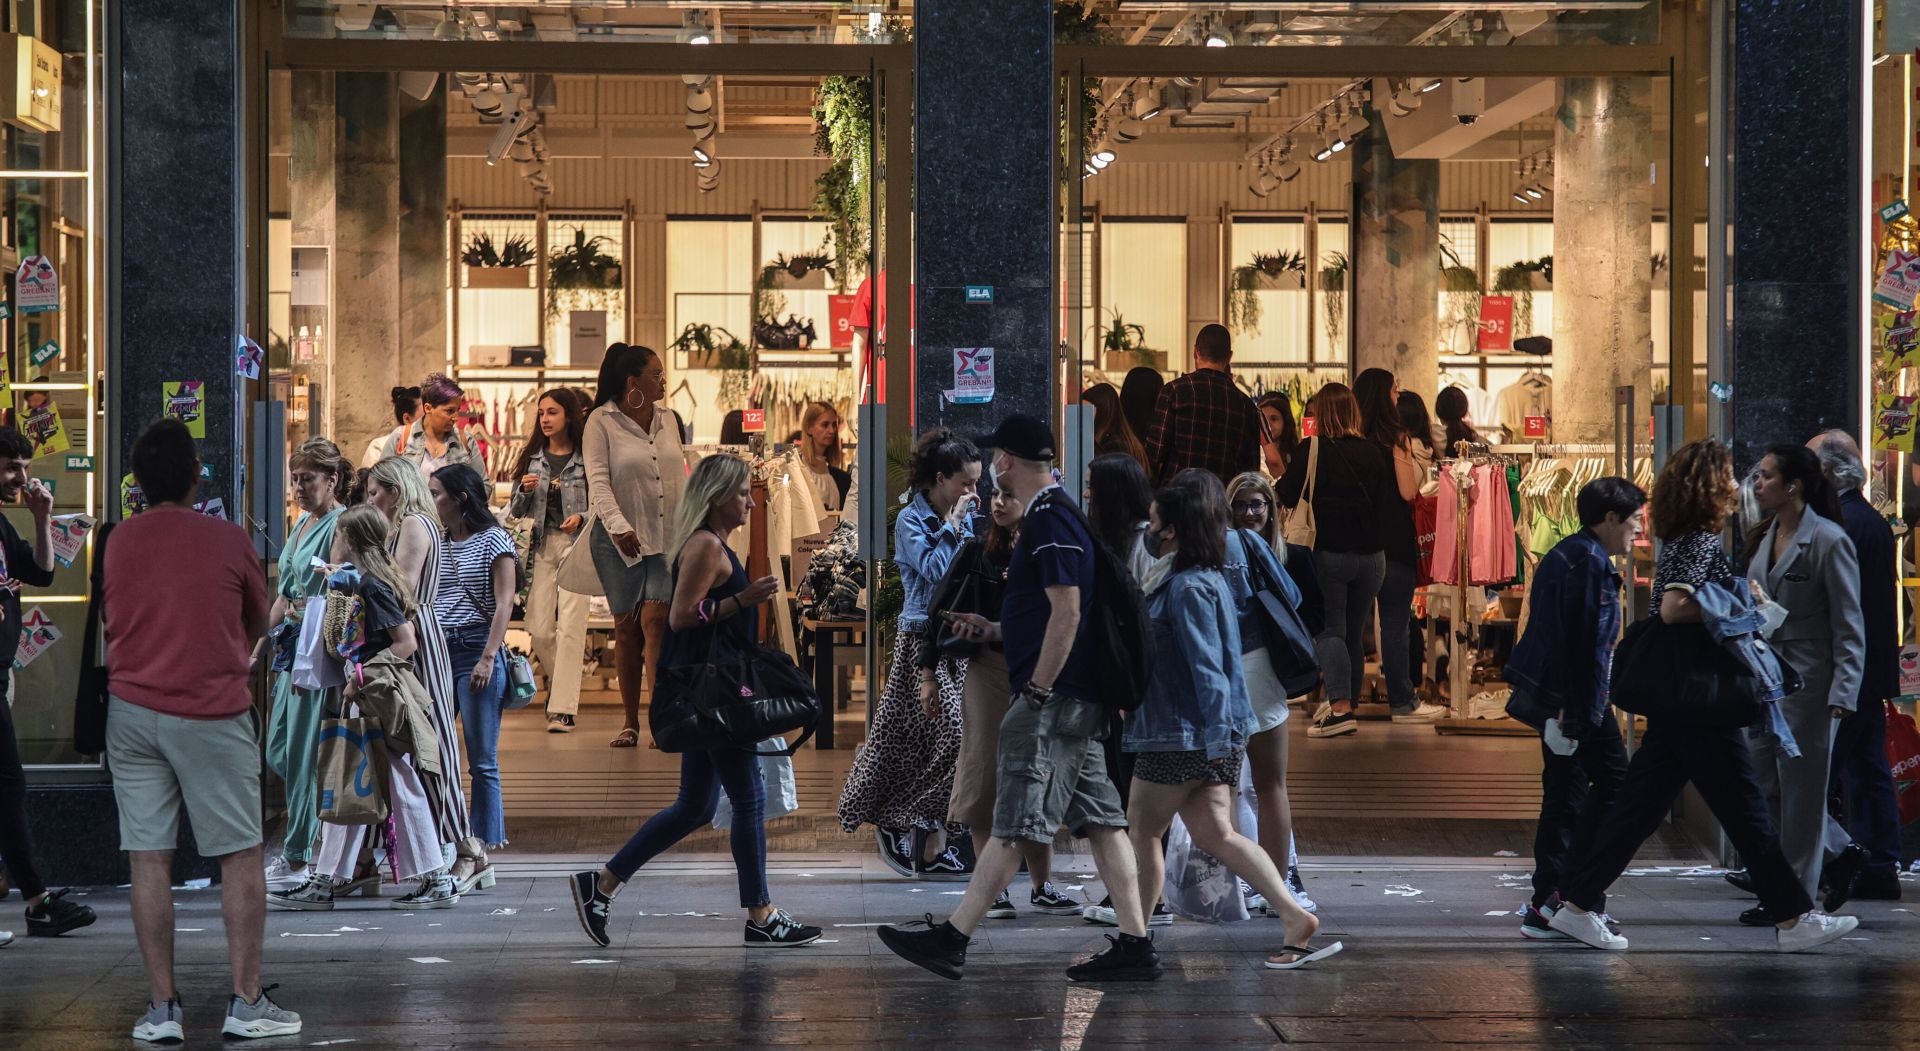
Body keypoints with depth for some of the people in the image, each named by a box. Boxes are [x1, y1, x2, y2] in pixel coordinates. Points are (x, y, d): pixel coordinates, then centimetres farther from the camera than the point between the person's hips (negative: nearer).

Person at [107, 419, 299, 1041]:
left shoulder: (118, 541, 4)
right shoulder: (228, 540, -5)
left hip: (133, 710, 3)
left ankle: (162, 1007, 4)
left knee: (148, 859, 4)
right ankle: (246, 1003, 3)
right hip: (213, 712, -3)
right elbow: (259, 625, 9)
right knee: (241, 856, 4)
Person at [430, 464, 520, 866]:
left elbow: (504, 603, -7)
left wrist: (488, 657, -15)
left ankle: (480, 851, 0)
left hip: (476, 649, -6)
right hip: (437, 651, 6)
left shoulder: (493, 541, -2)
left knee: (482, 759, -2)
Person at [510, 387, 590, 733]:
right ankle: (561, 687, 27)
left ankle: (563, 709, -10)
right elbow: (516, 511, 13)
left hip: (576, 544, -4)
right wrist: (525, 490, -7)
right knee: (540, 629, 2)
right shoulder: (532, 457, 10)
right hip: (540, 545, 4)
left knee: (569, 629, -10)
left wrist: (581, 517, -18)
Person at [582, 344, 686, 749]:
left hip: (666, 535, 3)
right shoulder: (601, 421, -4)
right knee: (626, 627, 2)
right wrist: (618, 526, -25)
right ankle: (630, 722, 10)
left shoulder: (667, 418, 11)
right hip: (619, 537, -3)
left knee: (655, 620, -10)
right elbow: (598, 481, -12)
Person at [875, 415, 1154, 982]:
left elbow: (1066, 612, -21)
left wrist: (1037, 691, -18)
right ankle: (1135, 945, 6)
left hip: (1053, 698, -10)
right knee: (1101, 821, 7)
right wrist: (994, 630, 23)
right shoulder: (1056, 514, 19)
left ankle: (951, 940, -4)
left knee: (1014, 824, -7)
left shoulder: (1050, 520, -13)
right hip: (1080, 700, 10)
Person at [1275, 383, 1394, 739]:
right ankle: (1347, 703, 25)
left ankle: (1340, 707, -16)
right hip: (1371, 554, 4)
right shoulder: (1375, 452, 2)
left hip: (1330, 552, -4)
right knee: (1354, 633, 14)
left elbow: (1287, 496, -2)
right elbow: (1387, 504, 8)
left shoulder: (1312, 449, -8)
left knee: (1330, 629, -1)